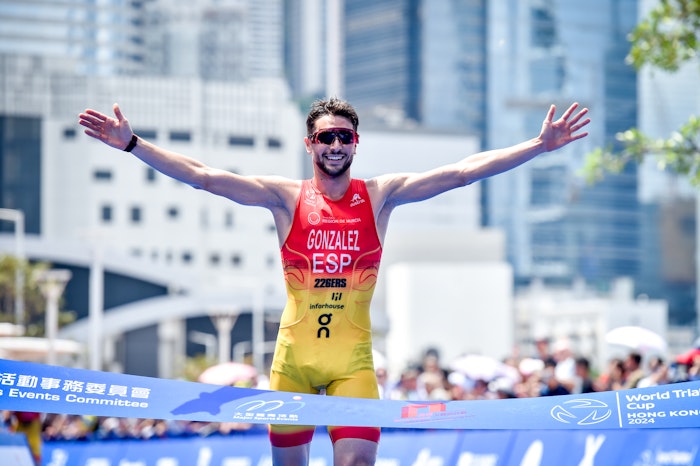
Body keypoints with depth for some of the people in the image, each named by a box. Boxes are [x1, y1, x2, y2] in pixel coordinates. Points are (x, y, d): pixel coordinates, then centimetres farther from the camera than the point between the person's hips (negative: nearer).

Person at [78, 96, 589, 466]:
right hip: (294, 354, 1)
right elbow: (203, 176, -4)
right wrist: (132, 144, -11)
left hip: (353, 357, -1)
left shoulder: (380, 196, 2)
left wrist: (541, 145, -8)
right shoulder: (286, 197, 1)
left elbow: (462, 172, -3)